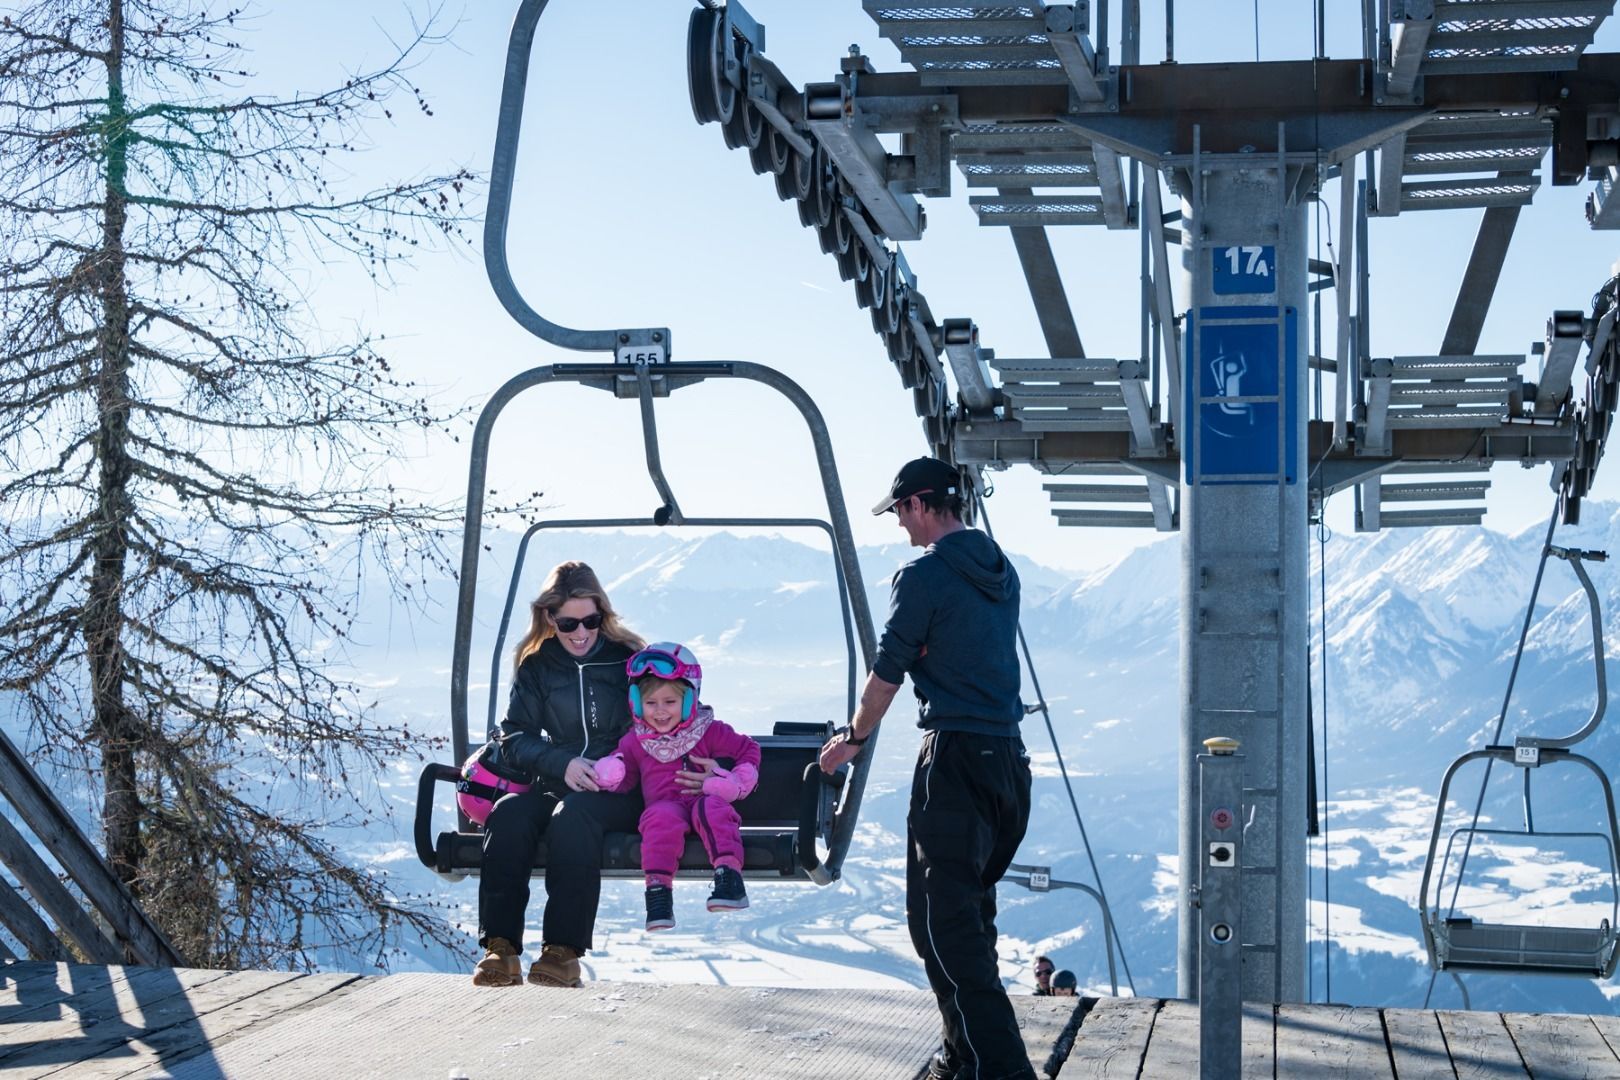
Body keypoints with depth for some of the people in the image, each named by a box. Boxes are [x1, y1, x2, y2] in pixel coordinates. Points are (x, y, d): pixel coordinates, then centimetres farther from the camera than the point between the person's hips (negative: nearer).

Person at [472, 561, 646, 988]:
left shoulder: (627, 658, 6)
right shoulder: (536, 667, 13)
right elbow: (513, 738, 7)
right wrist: (561, 764, -12)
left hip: (619, 793, -3)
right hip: (556, 785, 3)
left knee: (571, 814, -36)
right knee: (509, 814, -29)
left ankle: (564, 949, -41)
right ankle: (500, 946, -35)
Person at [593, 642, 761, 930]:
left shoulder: (710, 732, 5)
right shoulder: (635, 741, 11)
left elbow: (749, 751, 11)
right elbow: (624, 779, 20)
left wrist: (731, 784, -5)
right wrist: (607, 773, -6)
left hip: (704, 801, -1)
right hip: (665, 806, 1)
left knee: (712, 808, -36)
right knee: (661, 818, -36)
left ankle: (729, 875, -40)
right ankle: (658, 886, -37)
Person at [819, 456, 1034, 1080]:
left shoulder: (924, 575, -10)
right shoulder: (1000, 571, 15)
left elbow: (886, 673, -4)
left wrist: (853, 738, 12)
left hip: (955, 757, -9)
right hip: (1009, 753, 9)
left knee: (942, 919, -6)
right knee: (971, 911, 18)